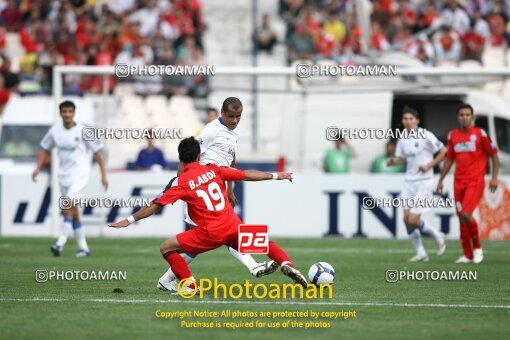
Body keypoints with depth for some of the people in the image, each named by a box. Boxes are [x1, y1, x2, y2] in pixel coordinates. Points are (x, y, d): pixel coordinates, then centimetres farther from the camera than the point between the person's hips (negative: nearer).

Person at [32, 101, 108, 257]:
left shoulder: (83, 131, -9)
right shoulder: (55, 131, 3)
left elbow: (97, 152, -3)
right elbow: (46, 150, 17)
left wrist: (103, 175, -6)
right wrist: (38, 168, 5)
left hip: (79, 175, -5)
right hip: (63, 175, 5)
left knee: (68, 208, -21)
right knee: (73, 213, 9)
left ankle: (60, 243, -26)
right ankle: (84, 248, 17)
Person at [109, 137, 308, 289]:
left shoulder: (181, 182, -2)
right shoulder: (213, 170, 9)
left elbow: (156, 205, -4)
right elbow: (247, 175, 12)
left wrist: (130, 220, 3)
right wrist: (276, 176, 22)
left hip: (209, 234, -4)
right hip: (233, 227, 4)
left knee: (166, 248, 8)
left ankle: (189, 283, -5)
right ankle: (286, 264, 3)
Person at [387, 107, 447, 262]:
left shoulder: (426, 136, -11)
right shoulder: (402, 138, 7)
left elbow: (443, 152, -7)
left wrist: (429, 165, -15)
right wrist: (393, 161, -4)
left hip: (424, 182, -7)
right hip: (409, 182, 7)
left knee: (413, 220, -13)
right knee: (406, 219, 1)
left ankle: (437, 236, 14)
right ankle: (420, 253, 13)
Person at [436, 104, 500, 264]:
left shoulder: (480, 134, -4)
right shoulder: (453, 135, 9)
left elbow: (494, 155, 1)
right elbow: (449, 159, 19)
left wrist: (494, 177, -7)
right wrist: (441, 180, 17)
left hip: (476, 181, -5)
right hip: (459, 182, 5)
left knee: (466, 214, -19)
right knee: (461, 218, 3)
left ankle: (477, 247, 0)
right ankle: (468, 255, 12)